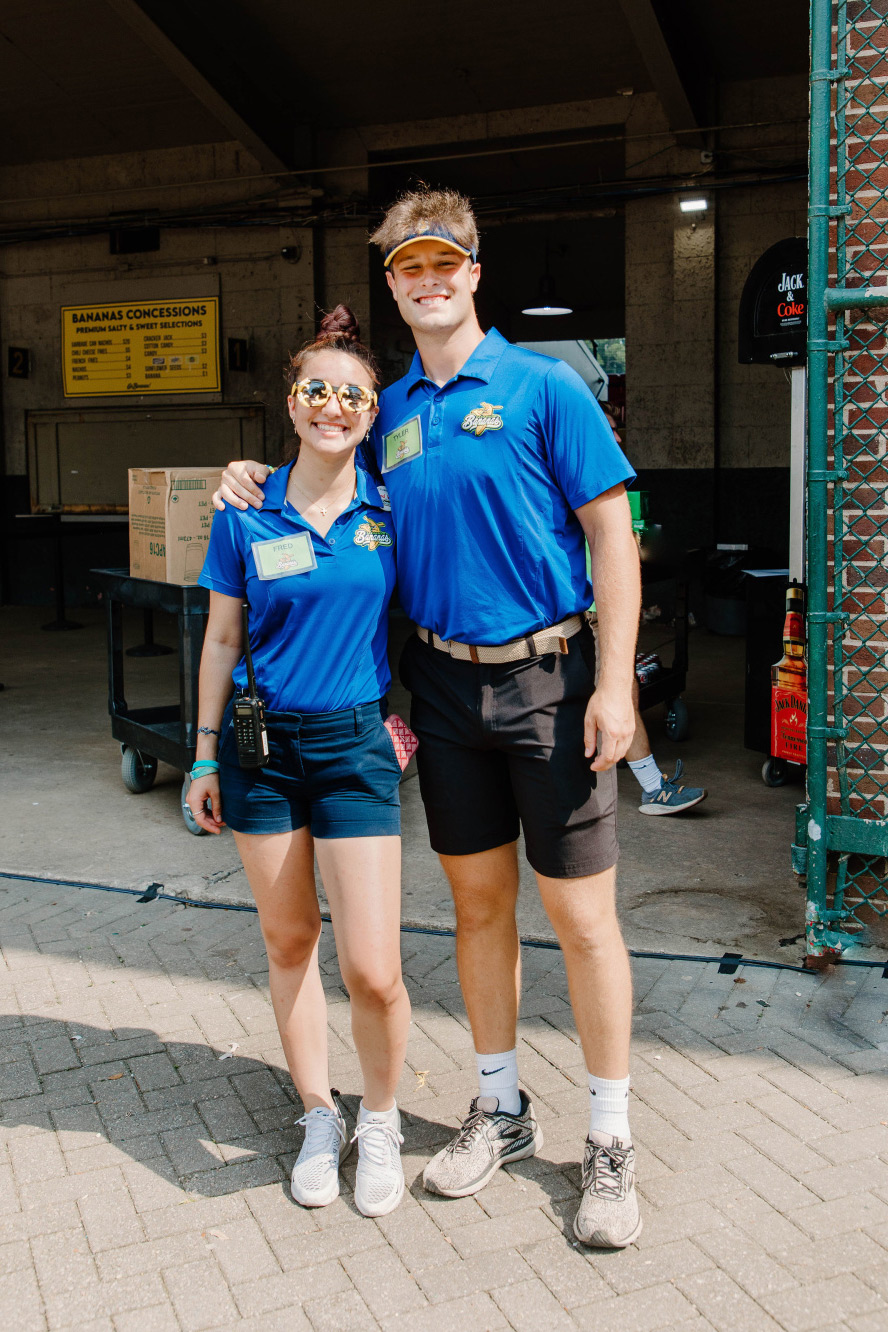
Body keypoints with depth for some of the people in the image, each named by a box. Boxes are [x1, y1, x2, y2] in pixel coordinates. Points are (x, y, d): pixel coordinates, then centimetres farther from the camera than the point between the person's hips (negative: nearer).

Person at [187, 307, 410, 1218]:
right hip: (262, 742, 1)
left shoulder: (390, 510, 0)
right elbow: (221, 641, 5)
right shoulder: (247, 518, -1)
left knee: (373, 972, -6)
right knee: (288, 943, 13)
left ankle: (380, 1121, 22)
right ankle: (319, 1118, 32)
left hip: (355, 742, -1)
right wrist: (206, 757, 6)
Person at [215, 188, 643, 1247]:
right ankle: (500, 1109, 31)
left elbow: (612, 533, -7)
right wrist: (262, 486, 5)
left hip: (547, 677, -4)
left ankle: (610, 1141, 19)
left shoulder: (543, 387, -5)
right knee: (478, 901, 14)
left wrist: (614, 684, -14)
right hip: (443, 684, 5)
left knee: (580, 915, 1)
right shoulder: (389, 413, 10)